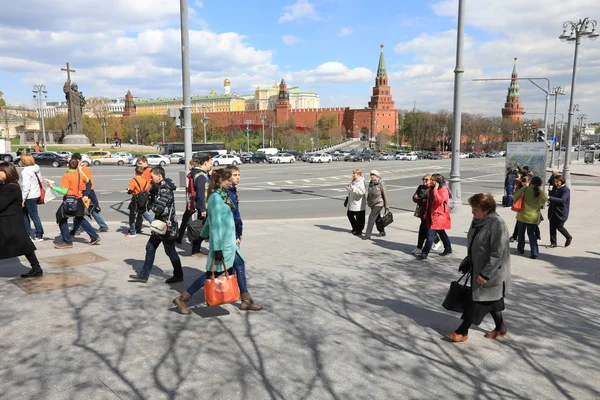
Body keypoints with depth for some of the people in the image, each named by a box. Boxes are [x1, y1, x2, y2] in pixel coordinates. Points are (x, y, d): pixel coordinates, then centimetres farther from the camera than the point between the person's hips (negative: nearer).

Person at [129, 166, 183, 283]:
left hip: (167, 226, -10)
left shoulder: (165, 190, -21)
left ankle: (178, 275, 19)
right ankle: (144, 275, 22)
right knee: (150, 248, 13)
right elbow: (152, 201, 11)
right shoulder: (159, 188, 10)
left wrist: (150, 205, -7)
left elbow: (158, 208, -27)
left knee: (170, 251, 3)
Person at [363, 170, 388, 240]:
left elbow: (385, 195, -10)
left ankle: (367, 235, -11)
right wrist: (368, 201, 20)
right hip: (372, 204, 7)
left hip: (379, 203, -7)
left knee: (371, 218, -13)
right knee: (377, 218, 17)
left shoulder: (381, 184, -13)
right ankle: (382, 231, 35)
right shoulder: (370, 183, 4)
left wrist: (386, 206, -8)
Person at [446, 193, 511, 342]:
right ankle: (500, 328, 36)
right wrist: (467, 262, 16)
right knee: (491, 301, 20)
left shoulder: (497, 224, -24)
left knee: (477, 301, 1)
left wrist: (485, 274, -24)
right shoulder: (477, 220, 3)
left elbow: (498, 253, -25)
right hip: (477, 268, 9)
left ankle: (462, 332, 11)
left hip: (491, 273, -8)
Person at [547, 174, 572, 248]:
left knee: (559, 226, -2)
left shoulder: (566, 190, -13)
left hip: (561, 212, -7)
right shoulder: (555, 188, 11)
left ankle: (569, 238, 25)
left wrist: (550, 198, -35)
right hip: (553, 211, 7)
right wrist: (550, 201, 7)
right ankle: (553, 243, 13)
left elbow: (562, 200, -27)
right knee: (552, 227, 5)